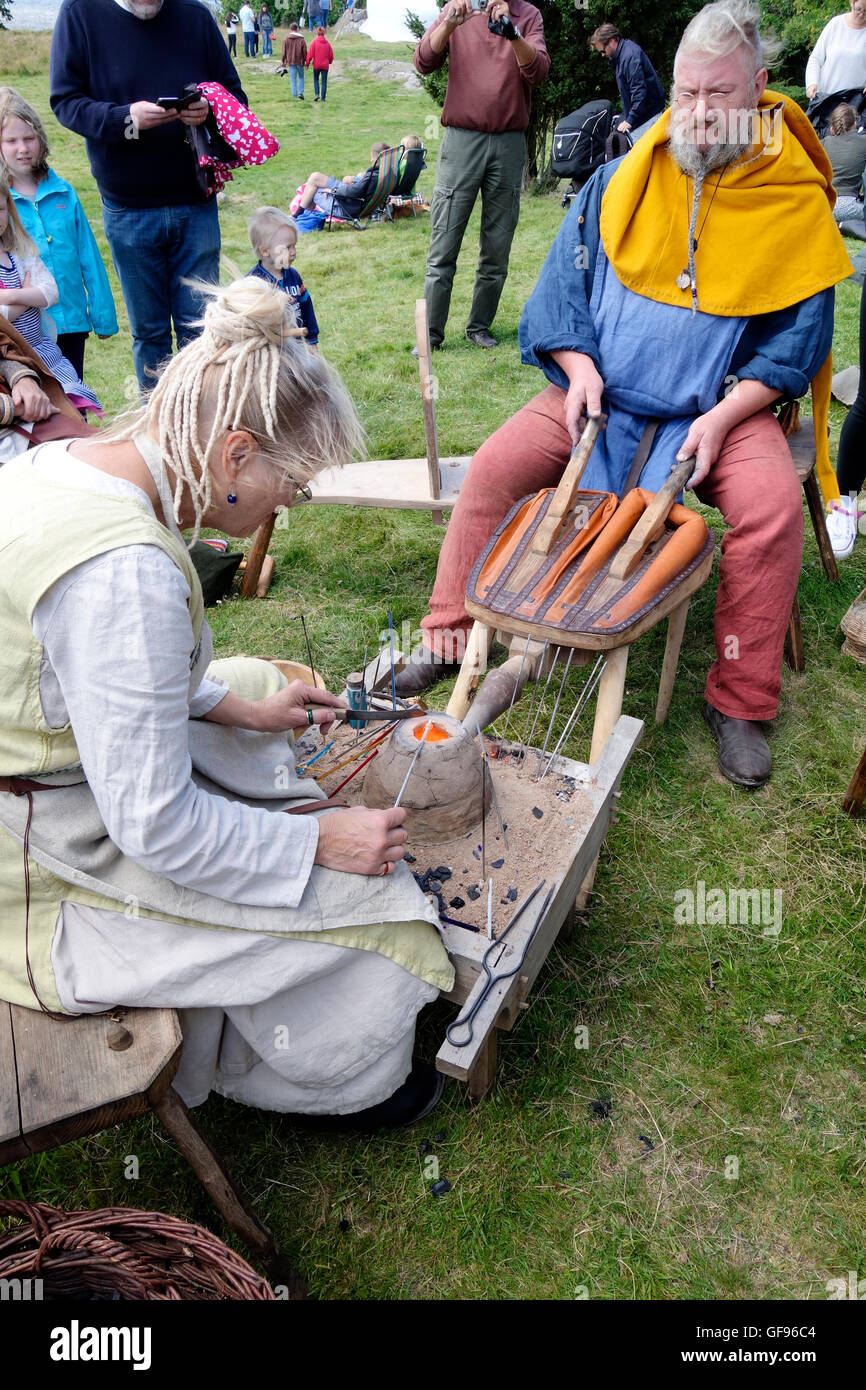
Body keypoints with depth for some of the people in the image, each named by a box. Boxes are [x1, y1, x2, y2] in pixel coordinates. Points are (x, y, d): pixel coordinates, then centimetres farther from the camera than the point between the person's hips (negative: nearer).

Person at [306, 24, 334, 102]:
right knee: (324, 81, 7)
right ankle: (323, 98, 5)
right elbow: (331, 55, 6)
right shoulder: (327, 42, 0)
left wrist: (307, 63, 2)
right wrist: (329, 61, 24)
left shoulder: (314, 42, -8)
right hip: (325, 65, 1)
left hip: (316, 65, -1)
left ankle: (317, 94, -2)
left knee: (316, 79, 16)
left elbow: (310, 54, -9)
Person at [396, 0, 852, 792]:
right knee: (495, 467, -19)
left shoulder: (796, 201, 0)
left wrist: (724, 414, -16)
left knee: (774, 505, -29)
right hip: (602, 395, 2)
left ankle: (740, 700, -14)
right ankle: (449, 636, -3)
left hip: (723, 406, -2)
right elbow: (562, 284, 10)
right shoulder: (621, 183, 6)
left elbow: (799, 338, -1)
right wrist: (579, 366, -9)